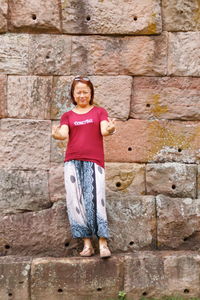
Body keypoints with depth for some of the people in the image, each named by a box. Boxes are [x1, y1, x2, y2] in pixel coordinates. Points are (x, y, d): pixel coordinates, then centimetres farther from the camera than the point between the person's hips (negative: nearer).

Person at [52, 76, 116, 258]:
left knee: (95, 199, -14)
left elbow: (104, 130, -5)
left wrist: (110, 130, -28)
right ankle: (87, 244, 0)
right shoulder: (68, 116, 17)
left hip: (94, 161, -2)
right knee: (76, 201, -4)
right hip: (72, 161, 2)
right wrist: (57, 135, -25)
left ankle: (103, 244, -15)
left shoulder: (99, 112, 13)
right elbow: (64, 134, -1)